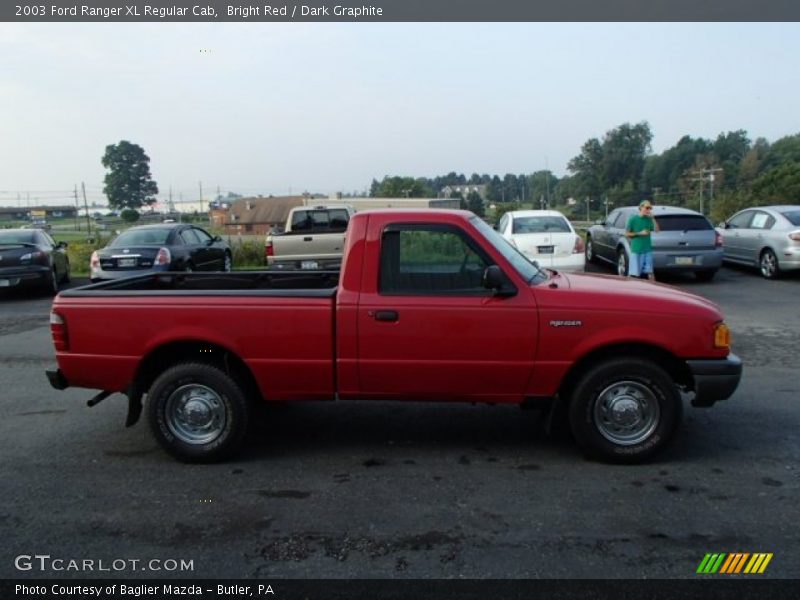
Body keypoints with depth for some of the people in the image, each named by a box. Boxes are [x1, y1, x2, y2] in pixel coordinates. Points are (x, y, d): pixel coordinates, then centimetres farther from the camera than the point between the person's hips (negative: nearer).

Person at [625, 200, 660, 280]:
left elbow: (657, 230, -3)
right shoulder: (633, 219, -3)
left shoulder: (649, 219, 7)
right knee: (634, 273, 1)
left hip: (647, 250, 3)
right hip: (636, 250, -3)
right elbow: (627, 234, -2)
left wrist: (653, 218, -9)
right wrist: (640, 233, -11)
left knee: (650, 272, 4)